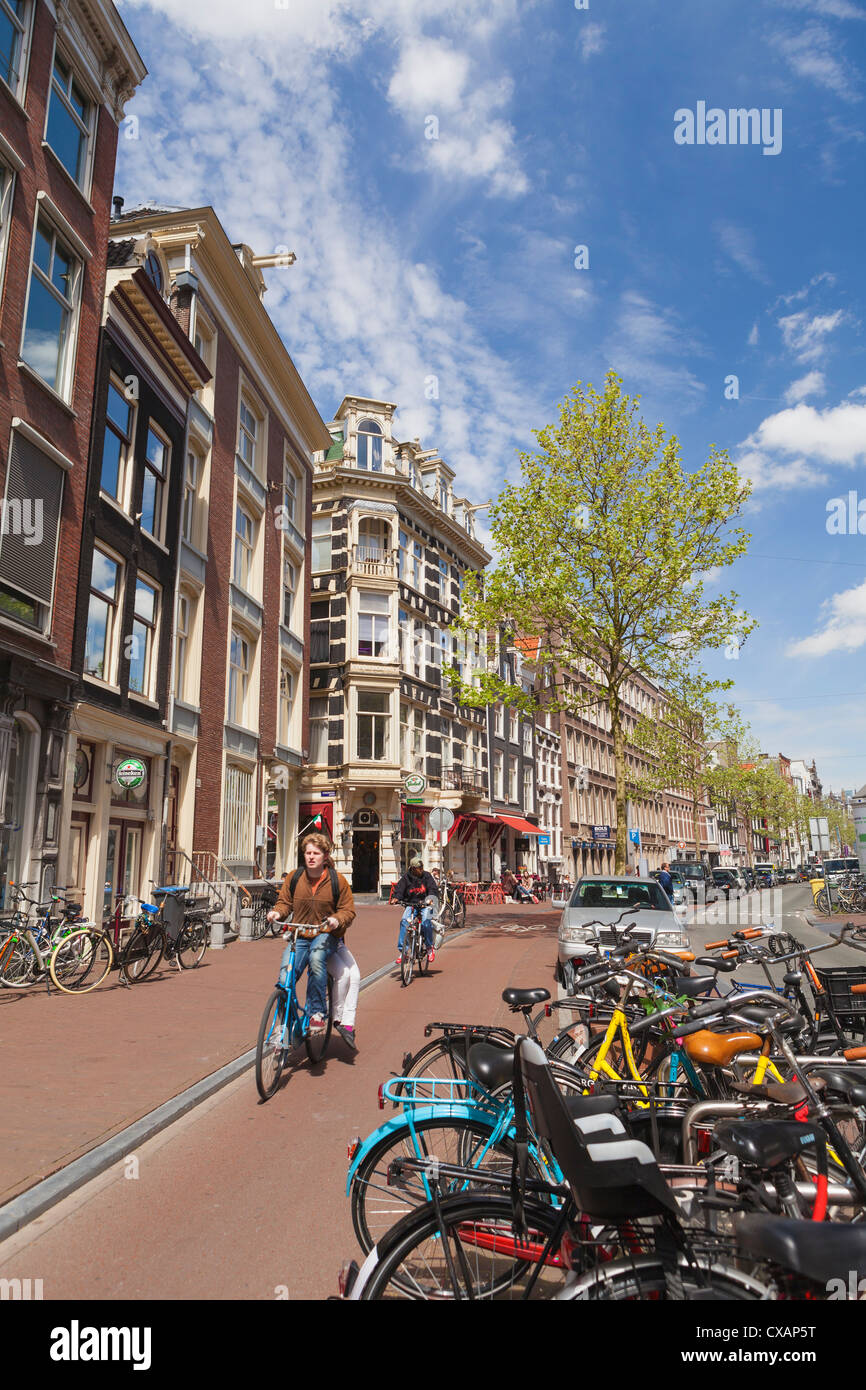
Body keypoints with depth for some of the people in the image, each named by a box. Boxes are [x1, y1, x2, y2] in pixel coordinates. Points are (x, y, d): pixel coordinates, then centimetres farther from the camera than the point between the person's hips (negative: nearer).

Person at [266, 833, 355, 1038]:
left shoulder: (337, 881, -2)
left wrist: (337, 920, -19)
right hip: (298, 936, 3)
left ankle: (316, 1013, -19)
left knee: (316, 958, -36)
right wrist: (277, 912, -10)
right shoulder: (293, 878, 3)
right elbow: (285, 902, 12)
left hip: (326, 935, -2)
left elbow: (348, 910, 2)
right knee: (284, 981, -15)